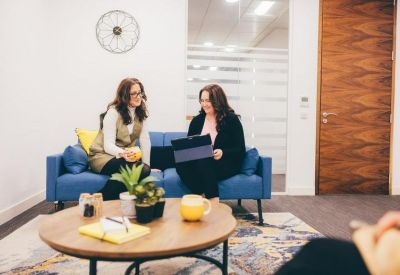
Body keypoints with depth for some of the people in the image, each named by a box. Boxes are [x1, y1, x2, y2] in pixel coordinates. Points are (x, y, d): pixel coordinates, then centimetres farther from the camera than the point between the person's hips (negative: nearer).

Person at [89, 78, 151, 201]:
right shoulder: (113, 112, -15)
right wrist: (123, 153, -42)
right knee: (128, 168, -34)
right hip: (103, 155, -5)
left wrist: (146, 165, -10)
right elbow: (108, 145, -21)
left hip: (125, 157, 5)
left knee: (144, 170, -25)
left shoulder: (140, 112, 3)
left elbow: (145, 140, -3)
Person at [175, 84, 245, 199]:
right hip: (200, 162, 4)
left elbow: (240, 150, -4)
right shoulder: (197, 120, 12)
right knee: (181, 165, -28)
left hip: (227, 164, -3)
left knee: (203, 163, -36)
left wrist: (223, 153, -22)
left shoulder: (232, 119, 0)